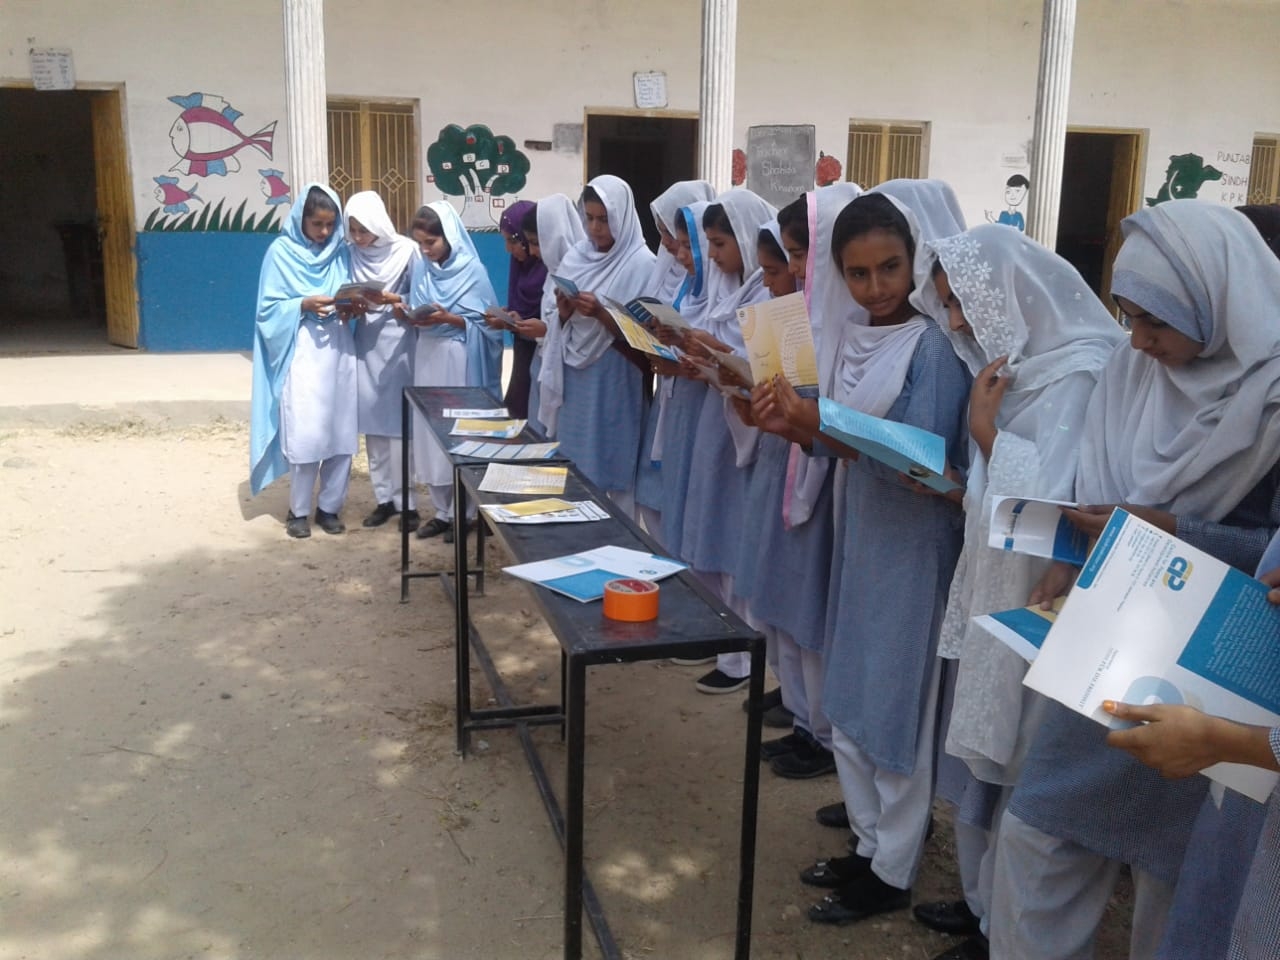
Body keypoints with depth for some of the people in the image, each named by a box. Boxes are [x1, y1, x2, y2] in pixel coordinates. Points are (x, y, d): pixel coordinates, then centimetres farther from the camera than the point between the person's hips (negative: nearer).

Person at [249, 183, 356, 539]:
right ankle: (299, 510, 9)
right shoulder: (281, 252, -2)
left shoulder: (340, 252, 9)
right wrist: (304, 305, -20)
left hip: (339, 351, 4)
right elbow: (269, 308, -4)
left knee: (342, 433, 5)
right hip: (301, 354, -4)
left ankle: (329, 506, 18)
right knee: (305, 435, -6)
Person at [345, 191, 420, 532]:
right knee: (373, 425, 7)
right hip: (366, 345, 4)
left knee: (398, 424, -3)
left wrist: (391, 299, -20)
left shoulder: (406, 250, -7)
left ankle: (406, 502, 5)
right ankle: (384, 498, 16)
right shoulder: (353, 254, 5)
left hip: (398, 346, -4)